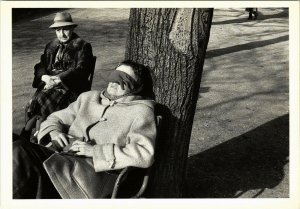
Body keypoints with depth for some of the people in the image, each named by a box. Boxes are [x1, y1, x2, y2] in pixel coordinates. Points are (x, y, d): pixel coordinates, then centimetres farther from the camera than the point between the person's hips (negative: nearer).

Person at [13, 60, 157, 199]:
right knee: (19, 149, -25)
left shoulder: (141, 110, 8)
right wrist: (54, 132, 4)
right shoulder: (88, 97, 25)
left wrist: (95, 151, -11)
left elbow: (145, 154, -7)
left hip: (96, 170, -5)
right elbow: (56, 118, 31)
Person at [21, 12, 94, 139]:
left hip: (71, 86, -5)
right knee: (36, 99, -25)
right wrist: (45, 77, -12)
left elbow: (81, 69, -10)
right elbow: (40, 66, 13)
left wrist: (58, 79, -22)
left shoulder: (82, 46, 2)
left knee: (43, 99, -28)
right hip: (49, 84, 5)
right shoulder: (51, 46, 20)